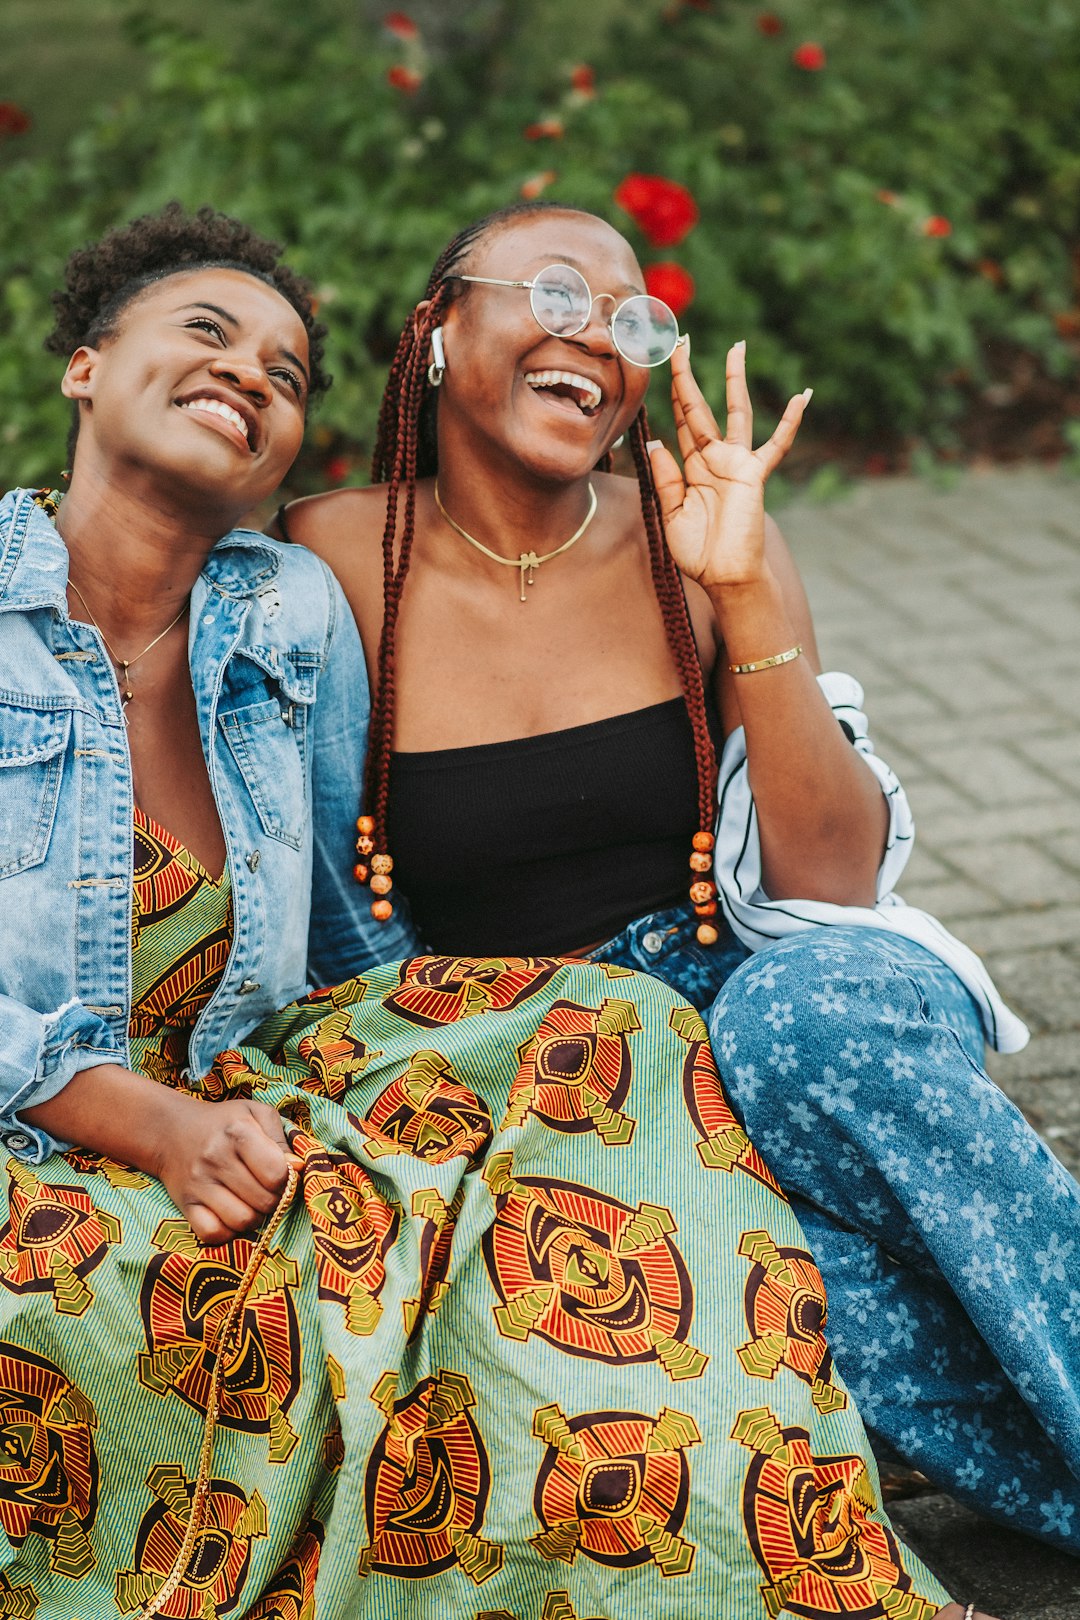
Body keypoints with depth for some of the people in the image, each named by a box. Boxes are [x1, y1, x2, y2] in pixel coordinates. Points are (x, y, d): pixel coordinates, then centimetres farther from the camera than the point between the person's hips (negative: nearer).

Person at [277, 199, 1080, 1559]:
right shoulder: (334, 565, -3)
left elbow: (836, 878, -5)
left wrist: (743, 595, -13)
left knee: (813, 1008, -36)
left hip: (760, 981, 2)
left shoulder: (701, 544, 1)